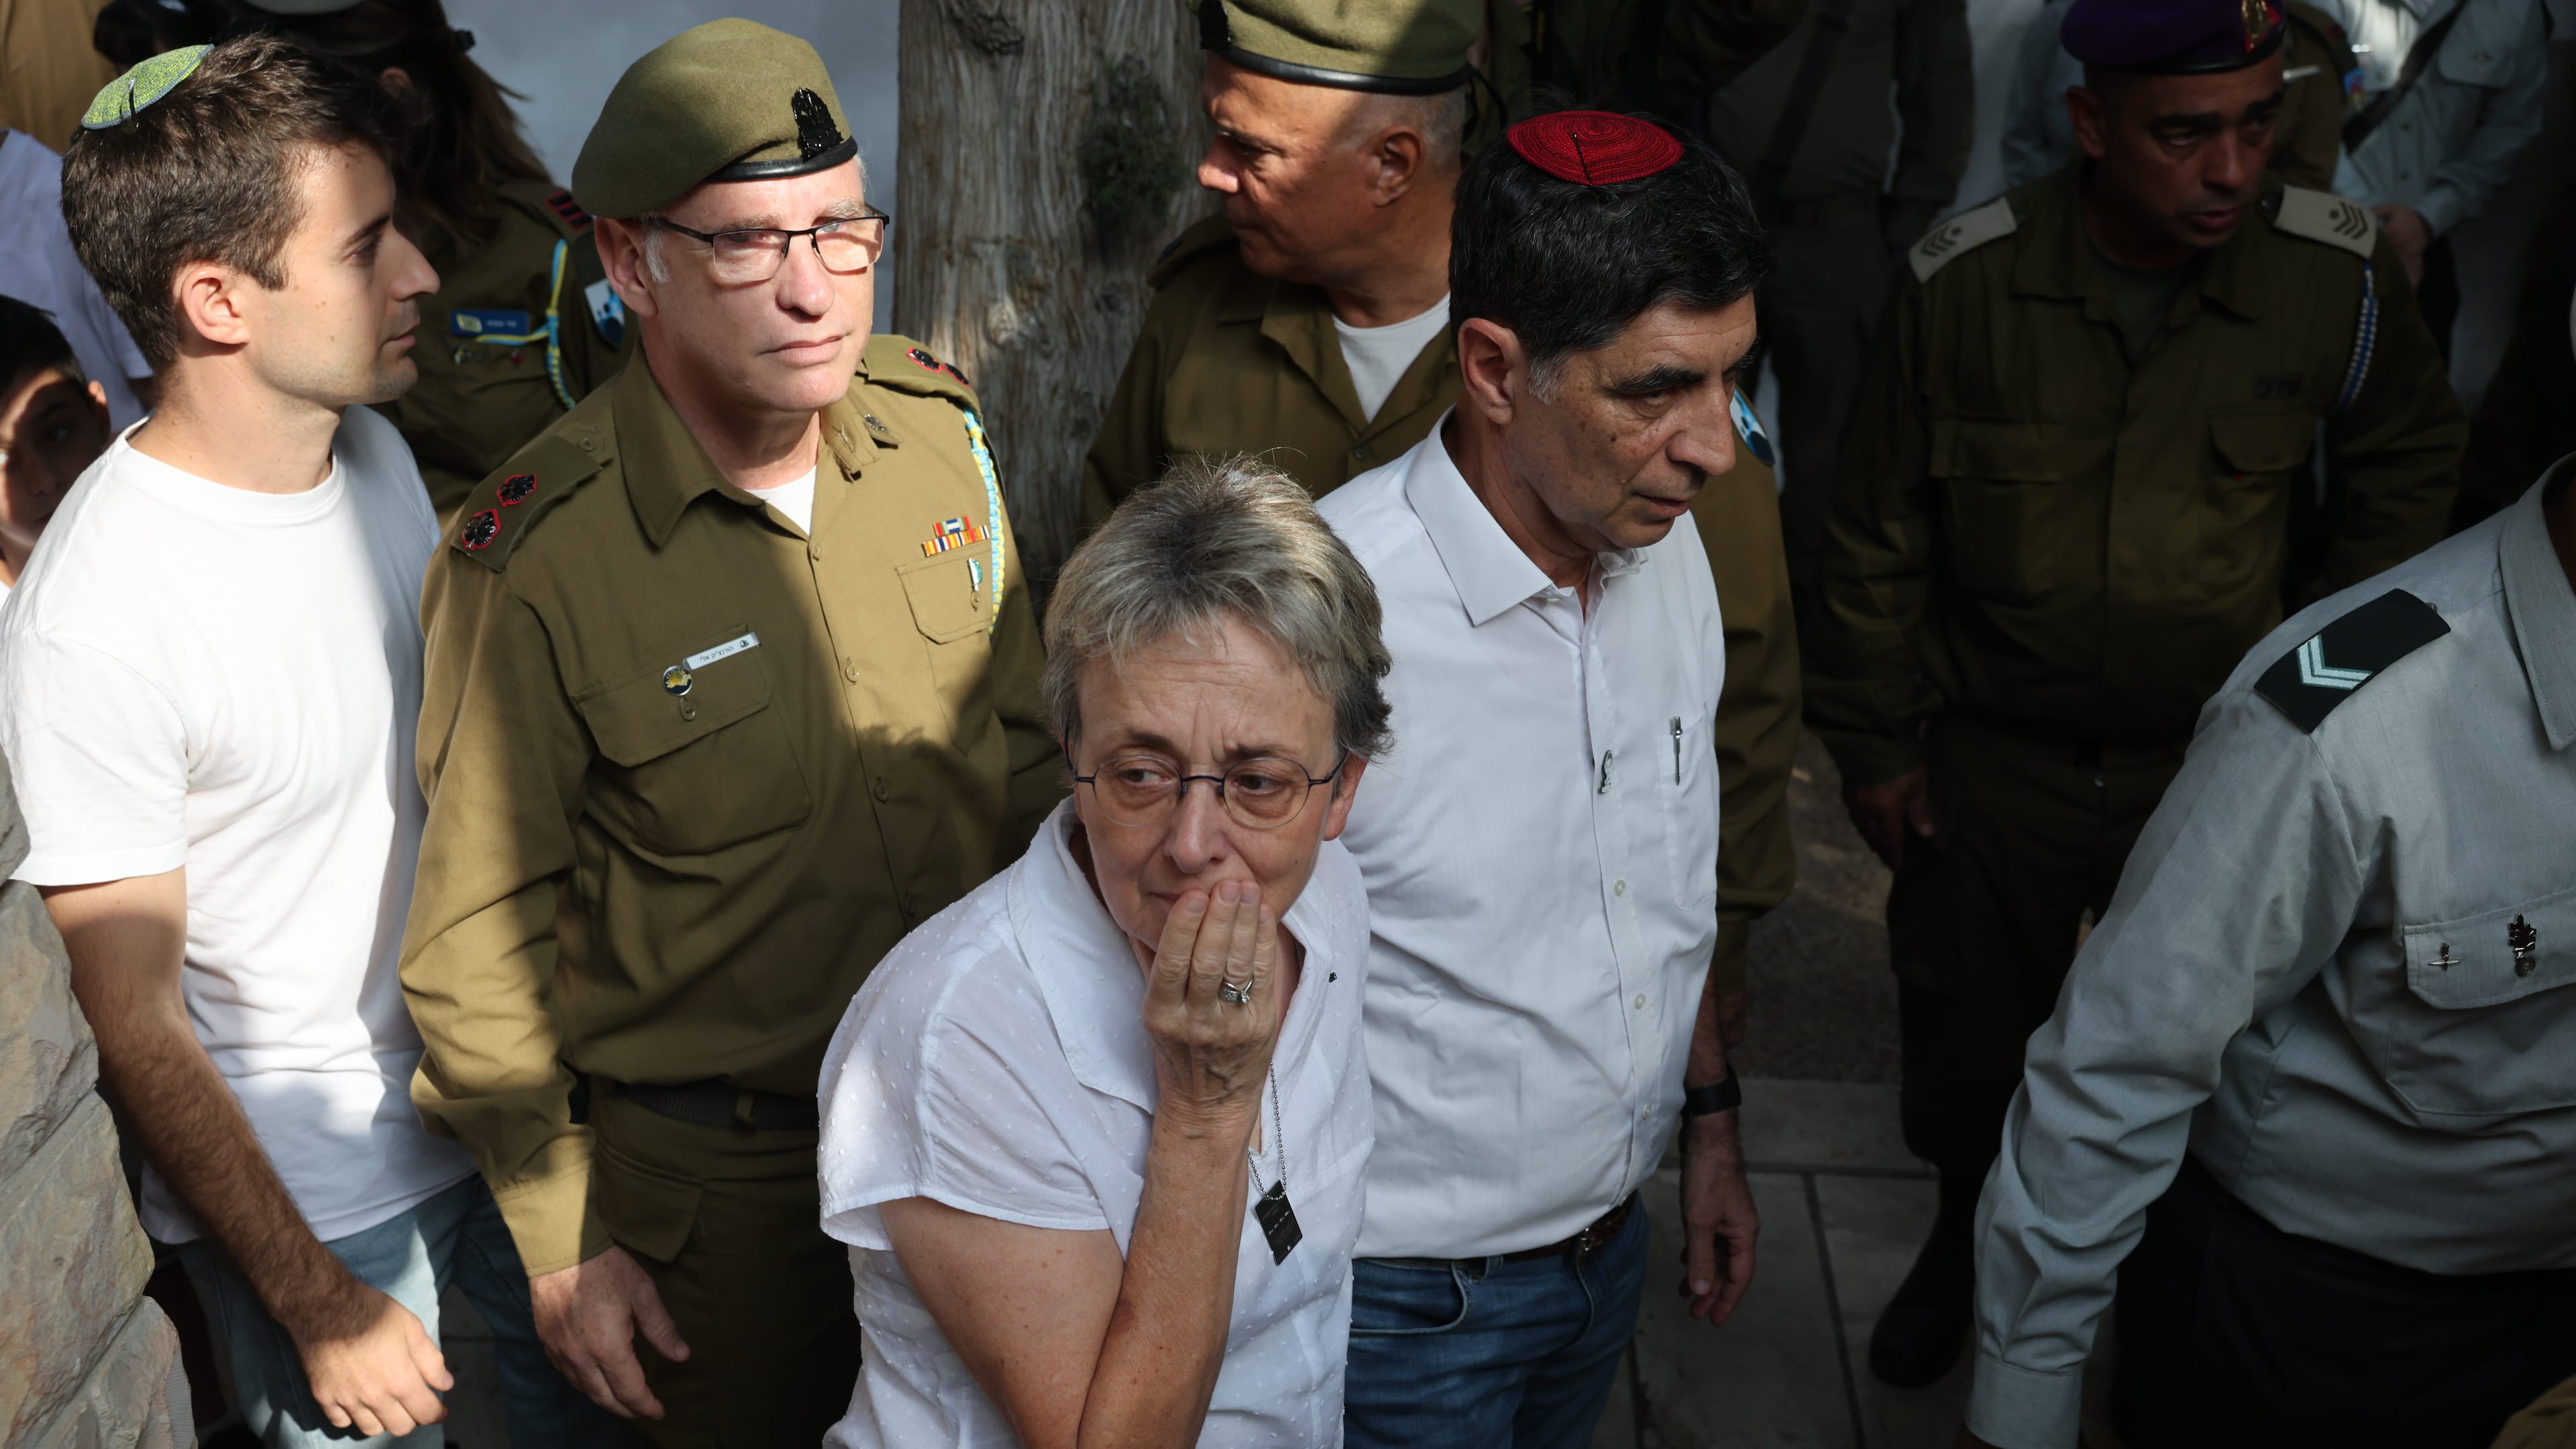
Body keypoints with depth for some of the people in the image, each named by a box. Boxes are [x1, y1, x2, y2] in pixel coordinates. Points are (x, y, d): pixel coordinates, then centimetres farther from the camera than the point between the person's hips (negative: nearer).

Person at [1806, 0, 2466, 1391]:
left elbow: (2412, 468, 7)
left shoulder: (2341, 275, -14)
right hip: (1992, 758, 0)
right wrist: (1871, 742, 0)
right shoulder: (1963, 281, -16)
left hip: (2221, 759, 0)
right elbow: (1879, 535, -5)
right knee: (1967, 1022, 15)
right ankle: (1966, 1234, 46)